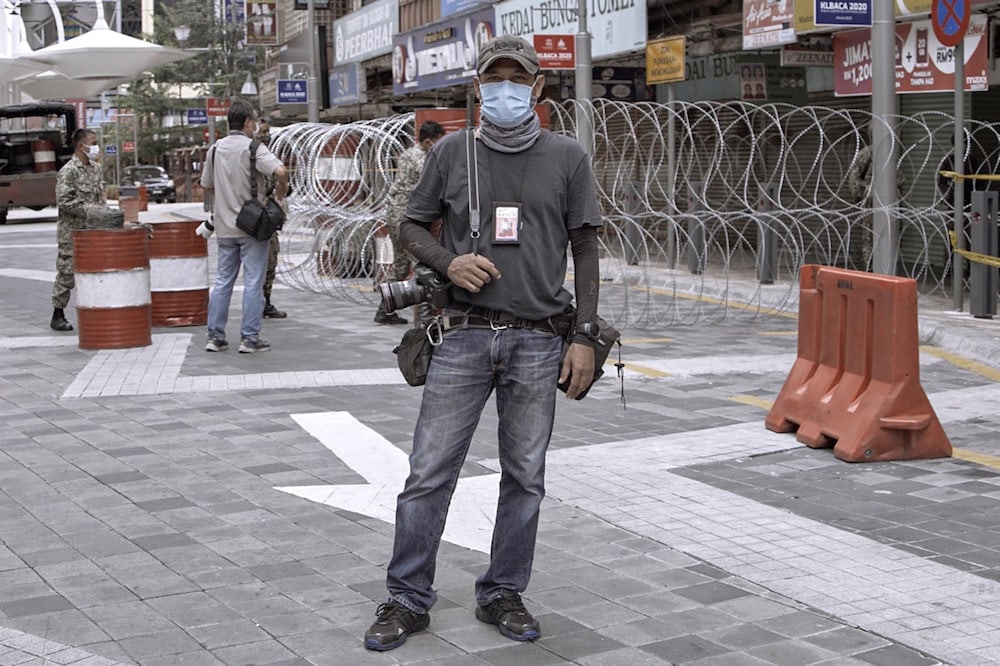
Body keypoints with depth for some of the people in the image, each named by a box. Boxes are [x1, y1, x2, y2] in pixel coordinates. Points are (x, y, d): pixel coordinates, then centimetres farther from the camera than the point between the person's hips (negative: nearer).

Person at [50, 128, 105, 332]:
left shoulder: (95, 168, 12)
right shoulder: (68, 171, -12)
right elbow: (64, 201, -19)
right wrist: (90, 210, -19)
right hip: (72, 232, -7)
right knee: (67, 274, -1)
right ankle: (58, 315, 9)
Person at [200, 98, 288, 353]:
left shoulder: (215, 149, 8)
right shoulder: (253, 148, -11)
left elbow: (207, 185, 17)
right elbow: (281, 171, -26)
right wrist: (280, 195, -10)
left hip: (225, 227, 6)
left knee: (222, 281, 12)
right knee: (253, 282, 0)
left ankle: (215, 335, 12)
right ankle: (249, 338, 1)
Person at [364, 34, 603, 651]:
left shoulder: (567, 156, 4)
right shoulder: (452, 151, 5)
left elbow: (585, 249, 6)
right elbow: (413, 224, 13)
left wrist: (585, 336, 0)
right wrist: (449, 262, -9)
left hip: (539, 341, 0)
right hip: (465, 334, 0)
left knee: (525, 477, 8)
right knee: (430, 472, 0)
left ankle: (503, 594, 23)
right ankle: (408, 599, 12)